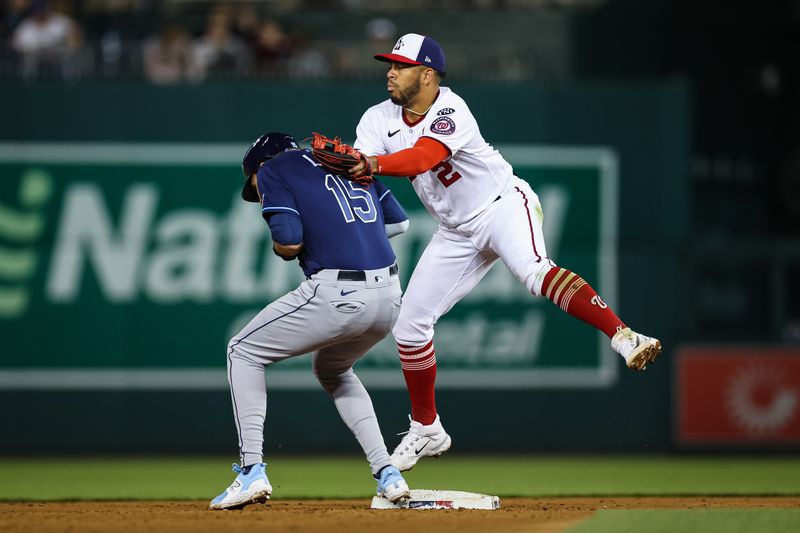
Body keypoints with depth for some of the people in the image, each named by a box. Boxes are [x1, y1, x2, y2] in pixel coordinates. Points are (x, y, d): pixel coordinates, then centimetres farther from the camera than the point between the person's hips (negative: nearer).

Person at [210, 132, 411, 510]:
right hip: (389, 298, 7)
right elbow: (398, 221, 21)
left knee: (244, 352, 12)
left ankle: (252, 472, 0)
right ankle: (387, 475, 18)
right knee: (332, 369, 33)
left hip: (337, 296, -7)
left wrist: (278, 247, 14)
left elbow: (289, 242, -9)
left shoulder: (272, 169, 5)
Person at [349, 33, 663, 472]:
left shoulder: (450, 110, -21)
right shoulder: (379, 120, -2)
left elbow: (423, 157, -39)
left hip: (503, 205, -7)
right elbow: (358, 168, -17)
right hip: (457, 233, 7)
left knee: (533, 271, -37)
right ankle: (426, 430, 21)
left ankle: (624, 337, -47)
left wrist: (373, 165, -56)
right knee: (409, 324, 4)